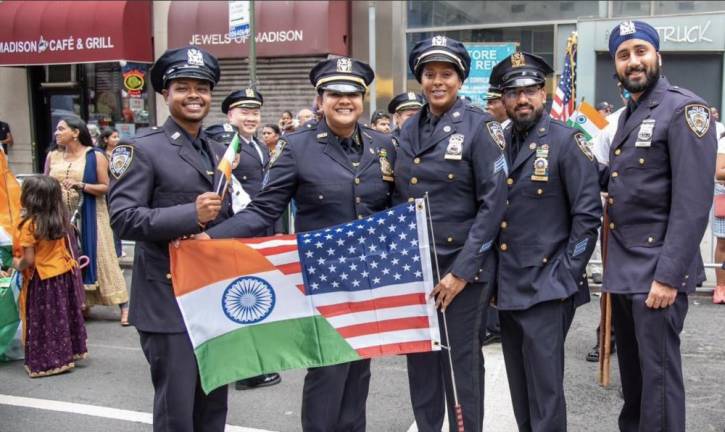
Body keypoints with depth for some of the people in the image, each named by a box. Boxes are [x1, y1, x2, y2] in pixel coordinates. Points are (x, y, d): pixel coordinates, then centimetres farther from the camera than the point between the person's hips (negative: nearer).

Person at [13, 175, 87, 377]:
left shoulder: (29, 225, -21)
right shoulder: (59, 219, 0)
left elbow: (29, 260, -20)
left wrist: (17, 264, -2)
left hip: (42, 280, -7)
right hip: (65, 273, 7)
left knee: (44, 322, 5)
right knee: (63, 318, 18)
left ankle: (47, 362, 14)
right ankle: (69, 353, 28)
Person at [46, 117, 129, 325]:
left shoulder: (95, 156, -4)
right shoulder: (53, 156, 9)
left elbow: (105, 187, -7)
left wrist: (80, 185, -19)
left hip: (90, 216, -4)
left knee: (99, 257, -4)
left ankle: (123, 306, 1)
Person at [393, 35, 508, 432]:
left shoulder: (480, 126, -8)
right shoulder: (409, 130, 9)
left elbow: (494, 202, -12)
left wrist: (461, 270, -16)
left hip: (460, 267, -5)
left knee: (460, 363, 5)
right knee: (419, 361, 13)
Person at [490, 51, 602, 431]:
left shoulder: (567, 142, -8)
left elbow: (588, 215, -10)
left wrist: (565, 278, -12)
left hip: (546, 289, -6)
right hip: (506, 287, 6)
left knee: (544, 389, -1)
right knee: (519, 387, 16)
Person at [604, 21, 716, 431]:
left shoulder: (684, 109, -10)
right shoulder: (627, 116, 16)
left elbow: (693, 201, -18)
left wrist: (668, 276, -21)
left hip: (656, 270, -8)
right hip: (622, 268, 8)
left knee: (657, 374, 0)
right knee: (631, 370, 17)